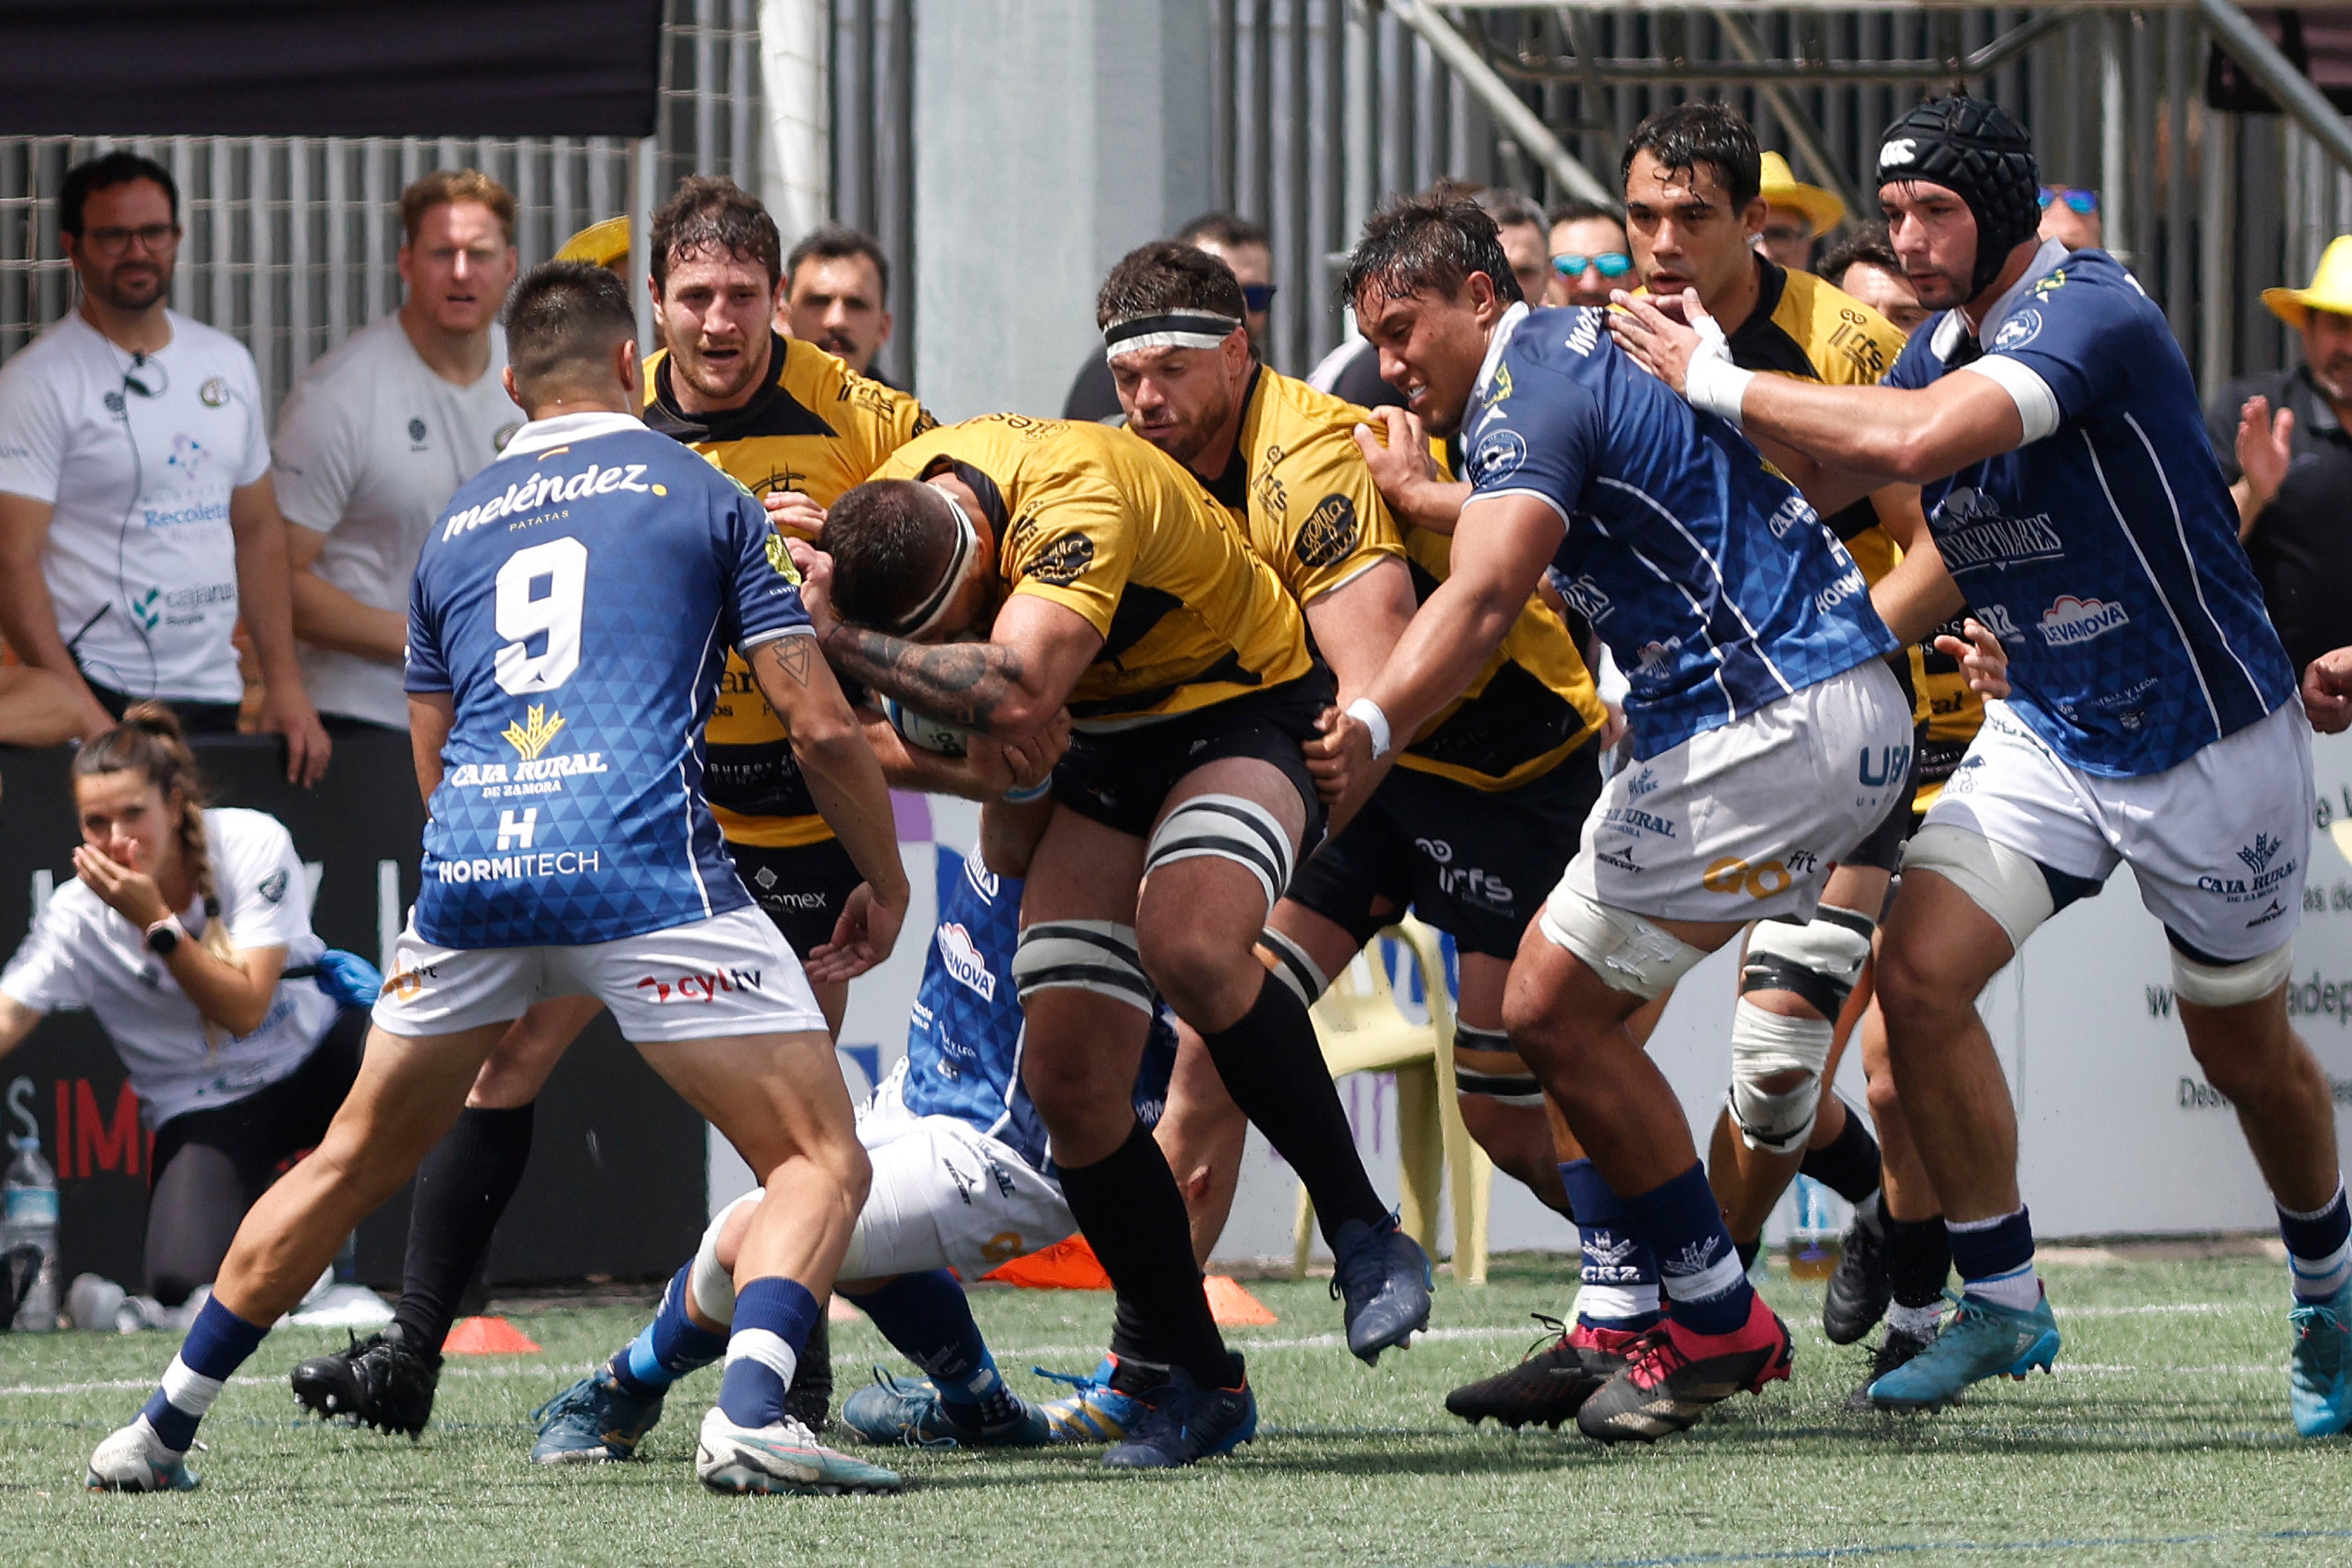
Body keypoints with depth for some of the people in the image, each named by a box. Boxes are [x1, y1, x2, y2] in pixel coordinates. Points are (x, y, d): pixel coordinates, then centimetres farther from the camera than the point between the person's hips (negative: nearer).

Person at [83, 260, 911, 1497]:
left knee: (351, 1166, 22)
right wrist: (885, 884, 20)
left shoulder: (455, 527, 24)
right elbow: (821, 725, 6)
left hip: (469, 869, 5)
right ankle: (751, 1415, -26)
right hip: (642, 862, -5)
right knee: (823, 1163, -1)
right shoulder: (704, 495, 11)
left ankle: (163, 1429, 27)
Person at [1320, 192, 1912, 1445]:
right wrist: (1419, 497, 40)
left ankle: (1719, 1326, -1)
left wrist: (1371, 726, -43)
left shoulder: (1530, 387, -12)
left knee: (1555, 1010, -8)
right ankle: (1624, 1326, 11)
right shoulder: (1585, 349, 19)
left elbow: (1485, 595, -31)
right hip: (1835, 717, 11)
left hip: (1773, 725, -11)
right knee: (1573, 1001, 13)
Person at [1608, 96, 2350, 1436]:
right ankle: (2004, 1302, -1)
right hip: (2047, 732, 6)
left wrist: (1721, 385, -31)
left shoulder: (2090, 314, -26)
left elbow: (1913, 443, -39)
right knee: (1921, 974, -13)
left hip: (2209, 738, -6)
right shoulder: (1945, 342, 2)